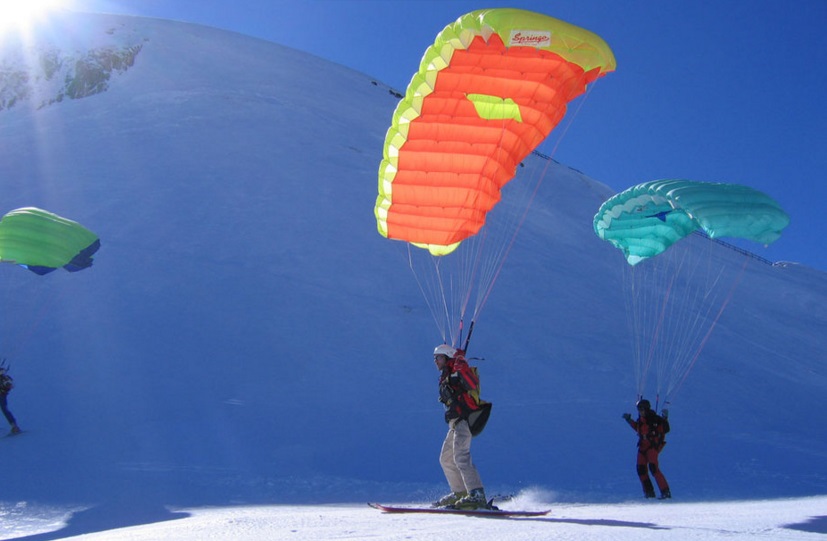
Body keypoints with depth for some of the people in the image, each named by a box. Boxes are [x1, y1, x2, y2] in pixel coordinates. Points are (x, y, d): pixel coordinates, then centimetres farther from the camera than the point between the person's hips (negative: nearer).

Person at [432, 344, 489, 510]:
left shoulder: (457, 372, -7)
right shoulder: (445, 377, 20)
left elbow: (473, 384, -24)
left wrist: (461, 367, -32)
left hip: (464, 420, -10)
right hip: (455, 423, 10)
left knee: (460, 456, -24)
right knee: (446, 459, 16)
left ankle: (477, 496, -30)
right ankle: (460, 493, 25)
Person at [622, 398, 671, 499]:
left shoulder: (654, 419, -12)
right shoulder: (640, 420, 8)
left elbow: (666, 429, -14)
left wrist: (665, 419, -25)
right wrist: (629, 420, 25)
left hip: (653, 446, -7)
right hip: (643, 447, 7)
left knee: (653, 467, -21)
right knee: (641, 469, 2)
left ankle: (665, 491, -14)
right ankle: (649, 492, 14)